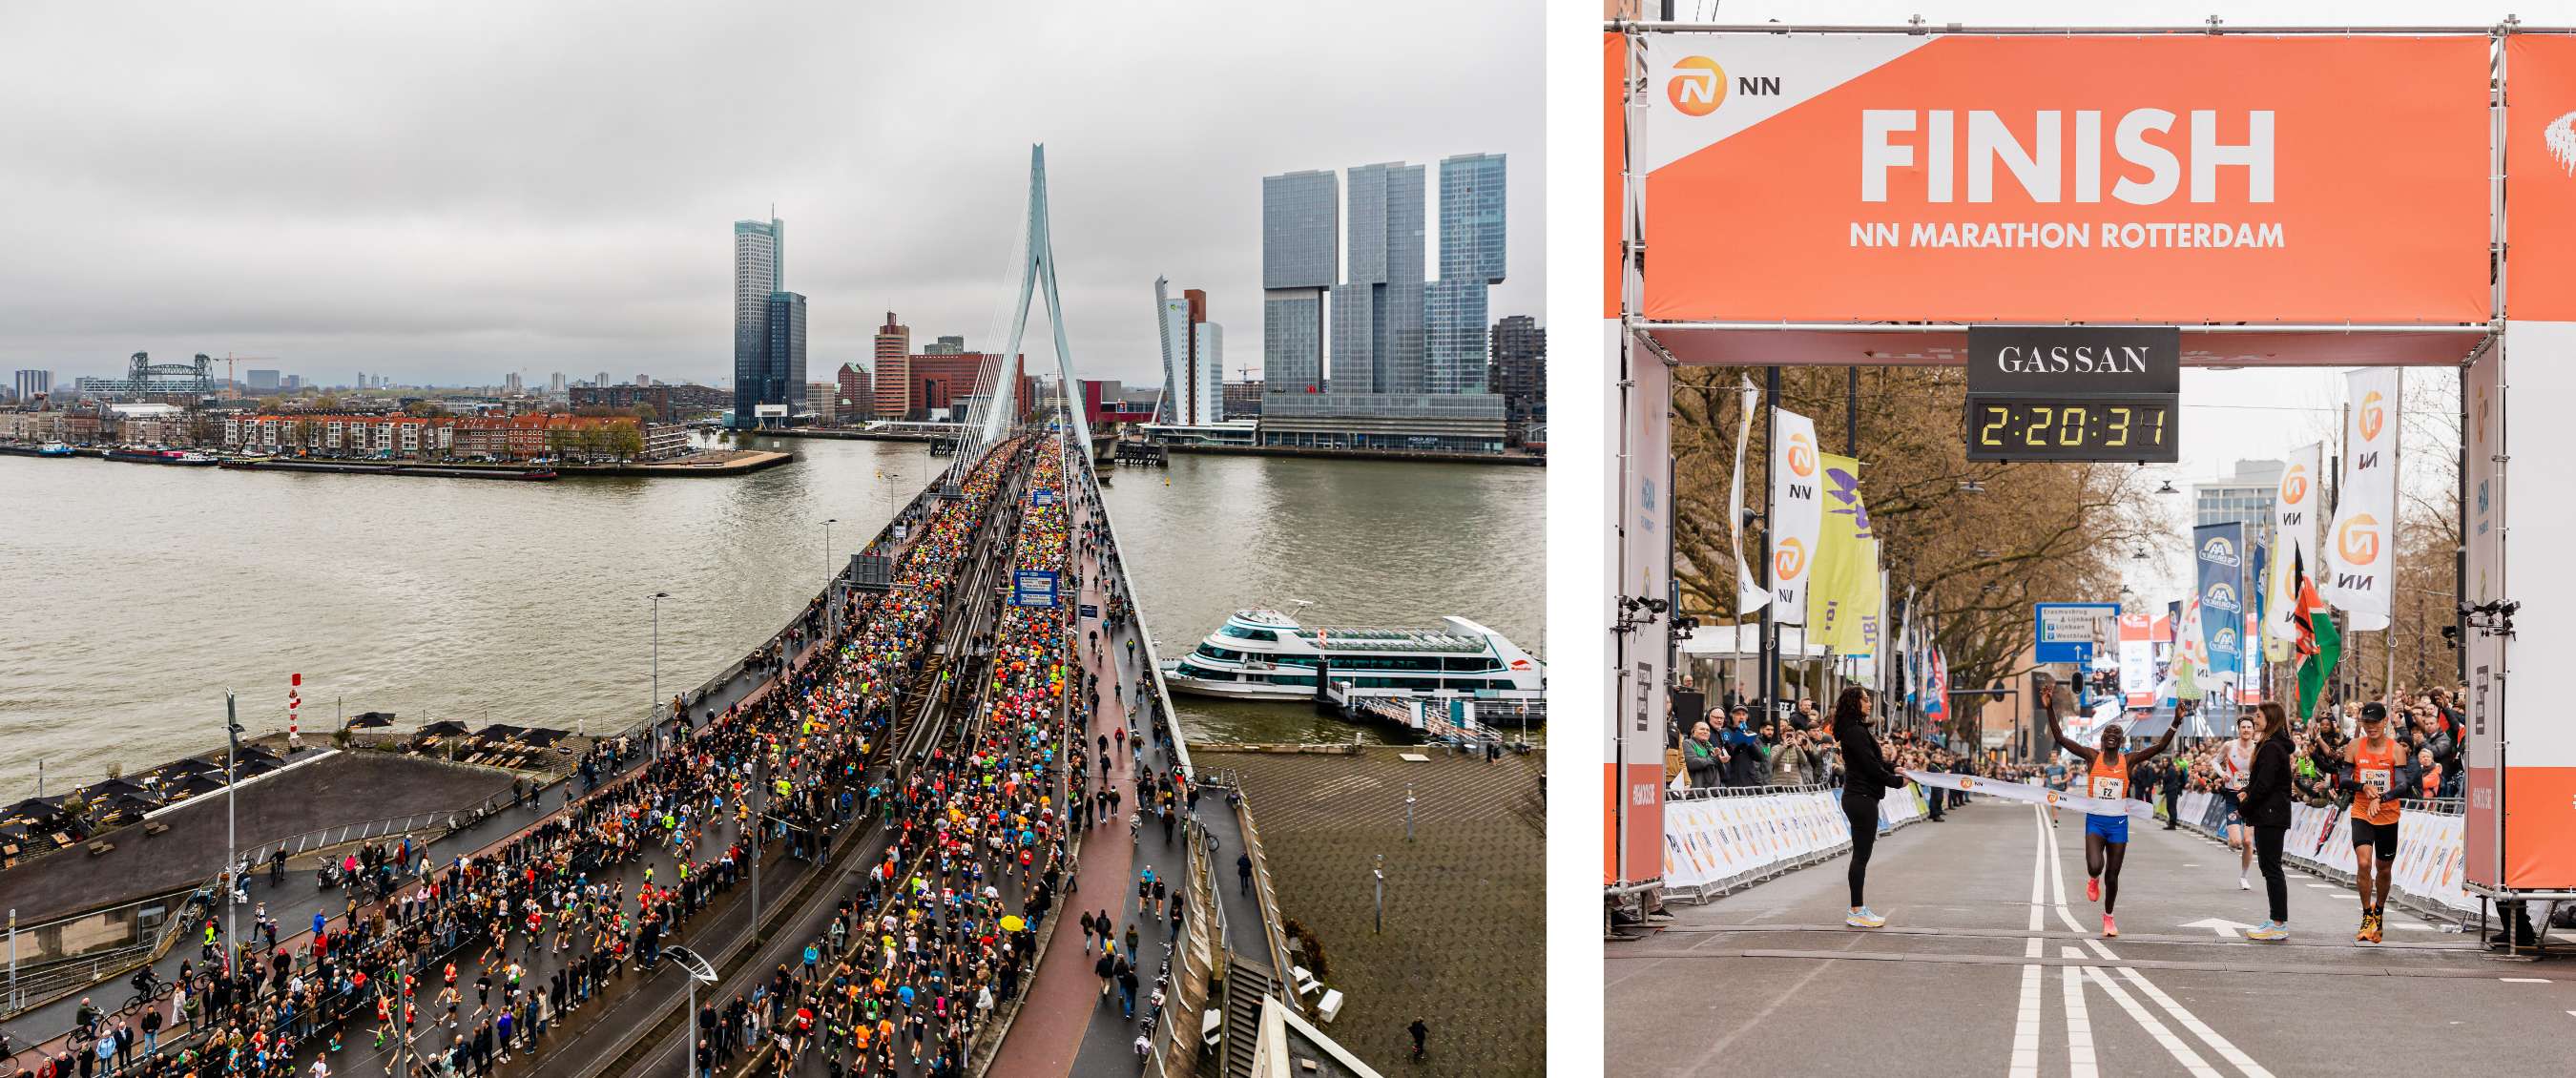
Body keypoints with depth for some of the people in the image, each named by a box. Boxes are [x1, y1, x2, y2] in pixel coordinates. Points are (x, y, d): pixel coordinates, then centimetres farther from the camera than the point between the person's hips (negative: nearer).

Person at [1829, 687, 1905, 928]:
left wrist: (1893, 769, 12)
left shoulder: (1853, 730, 15)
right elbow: (1871, 767, -18)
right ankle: (1857, 912, -2)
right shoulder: (1856, 732, -17)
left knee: (1860, 854, 14)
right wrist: (1897, 781, -6)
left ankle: (1858, 908, 19)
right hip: (1862, 798, -10)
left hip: (1857, 797, 10)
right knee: (1861, 855, -6)